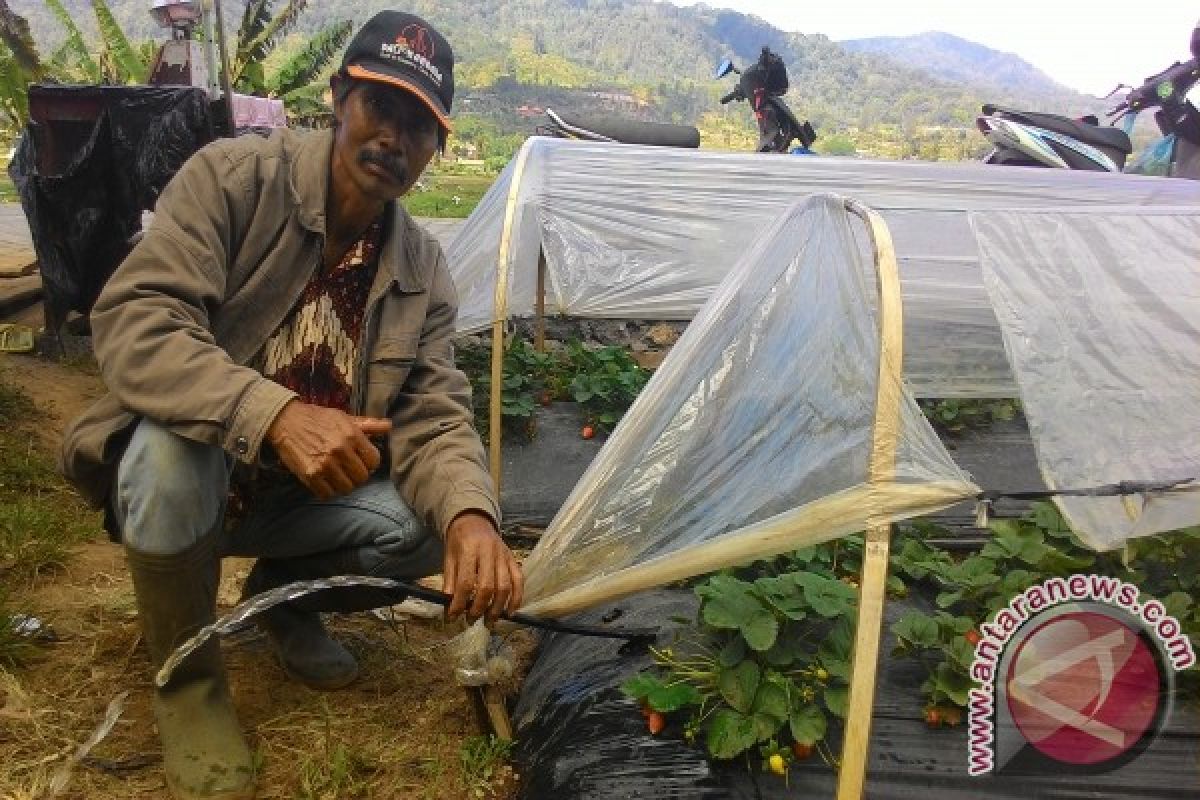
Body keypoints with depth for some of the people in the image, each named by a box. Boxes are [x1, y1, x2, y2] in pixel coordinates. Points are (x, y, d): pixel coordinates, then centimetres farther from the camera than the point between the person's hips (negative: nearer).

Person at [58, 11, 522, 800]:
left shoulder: (423, 269, -5)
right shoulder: (233, 175, -18)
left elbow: (434, 417, -12)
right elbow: (134, 322, -28)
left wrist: (470, 516, -35)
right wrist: (275, 415, -45)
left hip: (295, 493, 4)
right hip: (180, 471, -3)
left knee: (435, 527, -18)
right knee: (175, 445, -38)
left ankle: (284, 593, 15)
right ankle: (187, 676, -8)